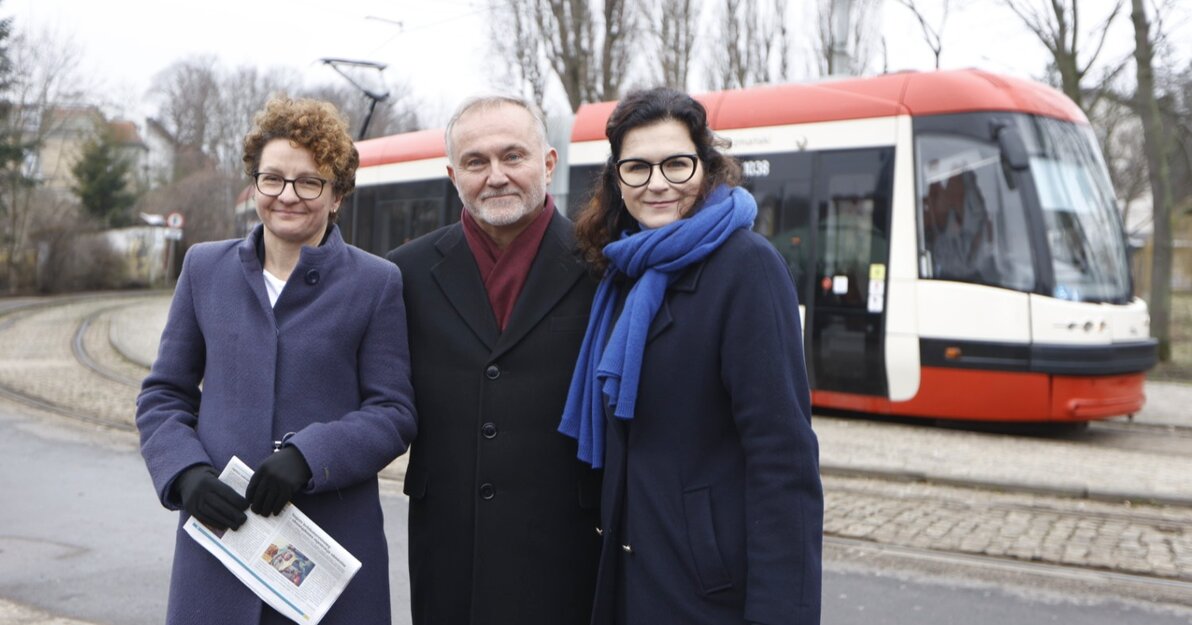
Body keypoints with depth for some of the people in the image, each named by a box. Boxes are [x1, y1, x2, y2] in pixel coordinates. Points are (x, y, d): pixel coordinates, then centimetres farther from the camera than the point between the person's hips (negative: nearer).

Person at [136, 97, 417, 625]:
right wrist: (185, 472, -8)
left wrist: (308, 455, -18)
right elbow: (162, 394, 11)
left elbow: (395, 413, -3)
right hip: (218, 537, 2)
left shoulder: (377, 283, 0)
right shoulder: (204, 268, 8)